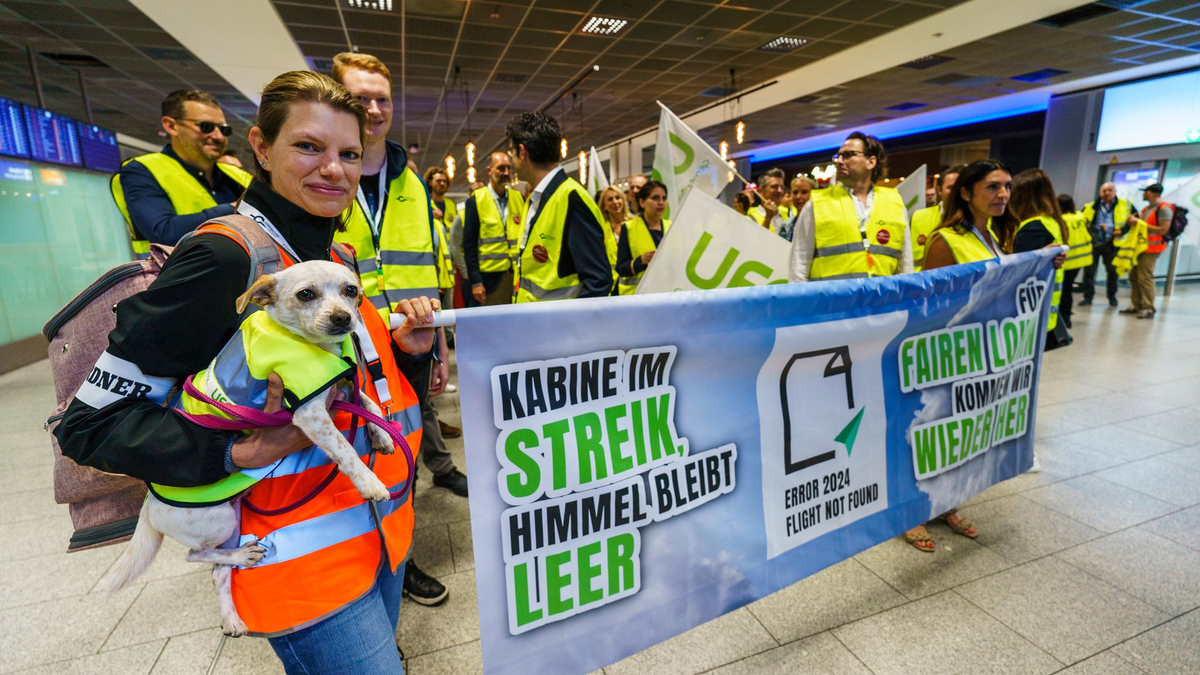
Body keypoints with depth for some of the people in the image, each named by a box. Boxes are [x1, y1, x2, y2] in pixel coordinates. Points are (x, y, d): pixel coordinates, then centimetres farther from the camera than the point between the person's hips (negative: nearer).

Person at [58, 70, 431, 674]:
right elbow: (89, 420, -14)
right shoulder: (226, 257, -17)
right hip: (307, 557, -8)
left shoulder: (338, 256, 6)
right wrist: (235, 454, -26)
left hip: (379, 530, 8)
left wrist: (400, 346, -3)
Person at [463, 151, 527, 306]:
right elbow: (469, 244, -4)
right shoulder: (475, 201, -1)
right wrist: (475, 281, -10)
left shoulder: (519, 198, 10)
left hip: (520, 274, 4)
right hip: (492, 276, -3)